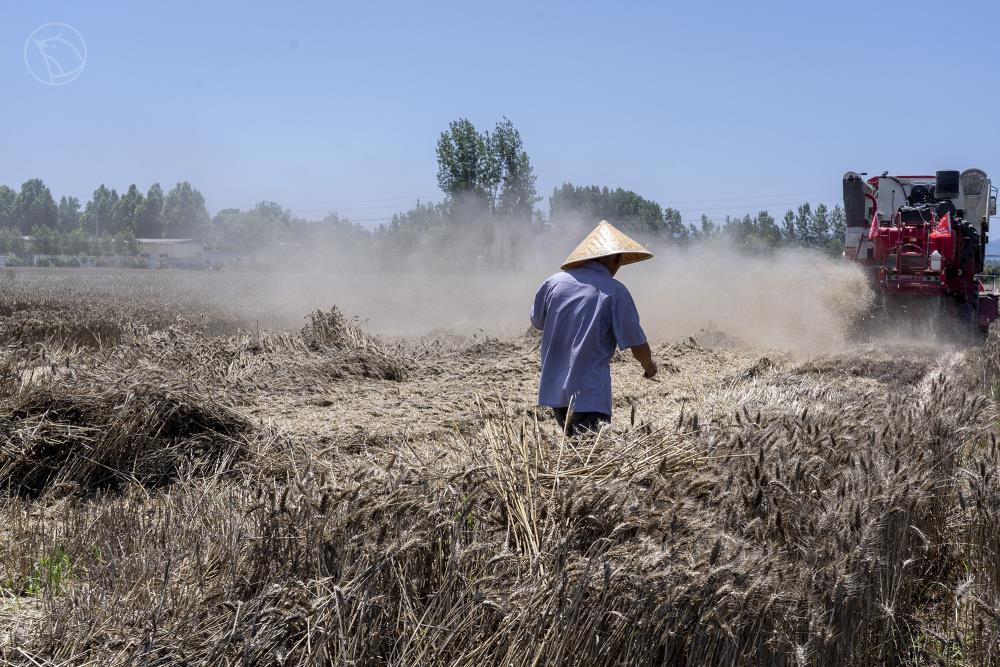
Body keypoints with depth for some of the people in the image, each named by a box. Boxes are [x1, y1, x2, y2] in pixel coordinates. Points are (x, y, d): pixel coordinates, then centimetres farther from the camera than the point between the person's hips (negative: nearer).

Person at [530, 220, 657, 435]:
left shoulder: (554, 282, 1)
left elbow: (537, 322, 18)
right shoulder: (616, 292, -10)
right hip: (590, 394, -5)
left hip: (554, 390, 6)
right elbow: (637, 345, -6)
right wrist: (649, 364, 15)